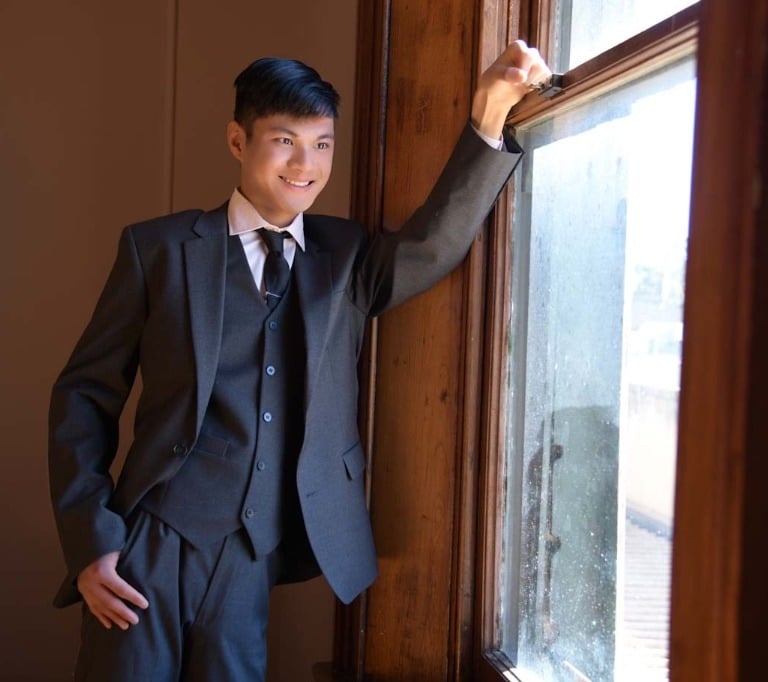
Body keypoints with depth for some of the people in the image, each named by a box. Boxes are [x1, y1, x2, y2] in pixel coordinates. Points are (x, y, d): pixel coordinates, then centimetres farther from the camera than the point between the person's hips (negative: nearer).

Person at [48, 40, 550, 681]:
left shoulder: (346, 256, 10)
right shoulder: (158, 247, 1)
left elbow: (435, 244, -10)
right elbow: (84, 395, 2)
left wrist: (489, 118, -22)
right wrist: (91, 542, -7)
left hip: (252, 559, 2)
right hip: (152, 545, -2)